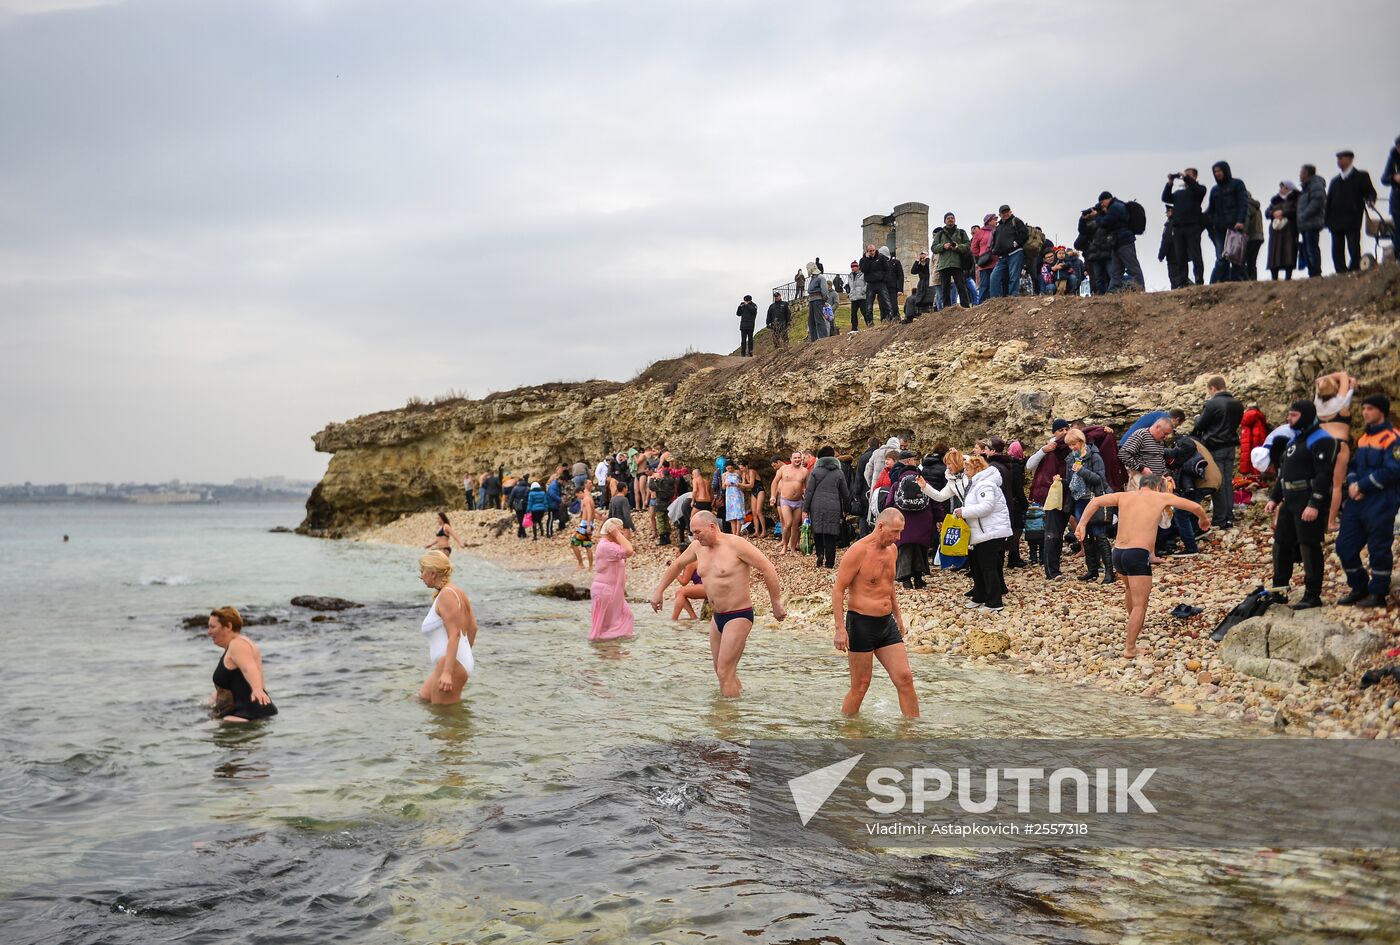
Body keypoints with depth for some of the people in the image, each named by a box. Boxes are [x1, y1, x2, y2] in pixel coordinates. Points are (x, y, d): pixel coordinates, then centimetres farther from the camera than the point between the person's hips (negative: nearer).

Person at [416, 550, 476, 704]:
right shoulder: (456, 591, 13)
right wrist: (466, 655, 32)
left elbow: (454, 634, -23)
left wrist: (447, 672, -28)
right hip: (460, 661, 11)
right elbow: (472, 627, 18)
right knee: (421, 700, 20)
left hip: (451, 663, -11)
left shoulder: (446, 594, -15)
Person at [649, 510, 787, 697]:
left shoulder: (736, 544, -17)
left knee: (725, 673, -12)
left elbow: (768, 568, -16)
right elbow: (678, 564, 22)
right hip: (717, 618, 8)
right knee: (721, 671, 16)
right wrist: (658, 591, 23)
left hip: (739, 616, -8)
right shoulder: (698, 546, 4)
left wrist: (776, 603, -13)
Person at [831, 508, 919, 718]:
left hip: (887, 623, 7)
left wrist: (897, 615, 27)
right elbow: (838, 589, -15)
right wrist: (840, 628, -20)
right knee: (860, 685, 1)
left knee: (905, 678, 2)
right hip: (861, 623, -7)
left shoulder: (891, 549, 9)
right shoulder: (859, 551, -15)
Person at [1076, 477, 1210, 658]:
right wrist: (1203, 520, 35)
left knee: (1131, 588, 33)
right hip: (1138, 555, -5)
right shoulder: (1161, 497, 8)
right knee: (1139, 604, 1)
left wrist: (1082, 524, 0)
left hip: (1117, 553, 5)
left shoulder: (1124, 496, 15)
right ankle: (1130, 648, -2)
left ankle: (1135, 625, 51)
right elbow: (1195, 507, 15)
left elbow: (1096, 501, 4)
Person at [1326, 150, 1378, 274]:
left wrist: (1370, 200, -23)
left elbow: (1370, 192, 1)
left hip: (1352, 221, -4)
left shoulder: (1361, 176, 10)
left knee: (1354, 249, -9)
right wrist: (1328, 220, 7)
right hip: (1336, 222, 4)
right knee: (1337, 252, 0)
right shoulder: (1335, 181, 23)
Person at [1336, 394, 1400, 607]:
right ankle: (1359, 589, 22)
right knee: (1345, 546, 8)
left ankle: (1378, 593, 12)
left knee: (1379, 549, 1)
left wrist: (1363, 486, -16)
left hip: (1380, 503, -8)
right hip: (1357, 502, 8)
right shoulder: (1364, 438, 17)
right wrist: (1352, 484, -3)